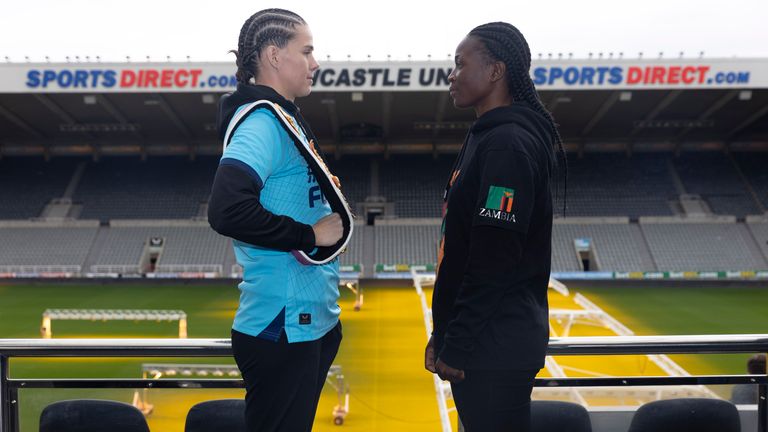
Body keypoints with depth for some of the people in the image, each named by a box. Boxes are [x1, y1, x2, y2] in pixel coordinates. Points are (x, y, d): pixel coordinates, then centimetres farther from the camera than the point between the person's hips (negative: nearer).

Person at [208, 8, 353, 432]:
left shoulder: (283, 119, 14)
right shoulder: (262, 121, -16)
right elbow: (227, 210, -29)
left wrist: (323, 193, 4)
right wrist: (310, 234, -20)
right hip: (283, 328, -10)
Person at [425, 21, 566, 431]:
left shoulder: (509, 144, -17)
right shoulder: (484, 137, 14)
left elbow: (495, 259, -23)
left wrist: (456, 346, -17)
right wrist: (444, 332, 17)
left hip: (497, 348, -9)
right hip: (484, 340, 9)